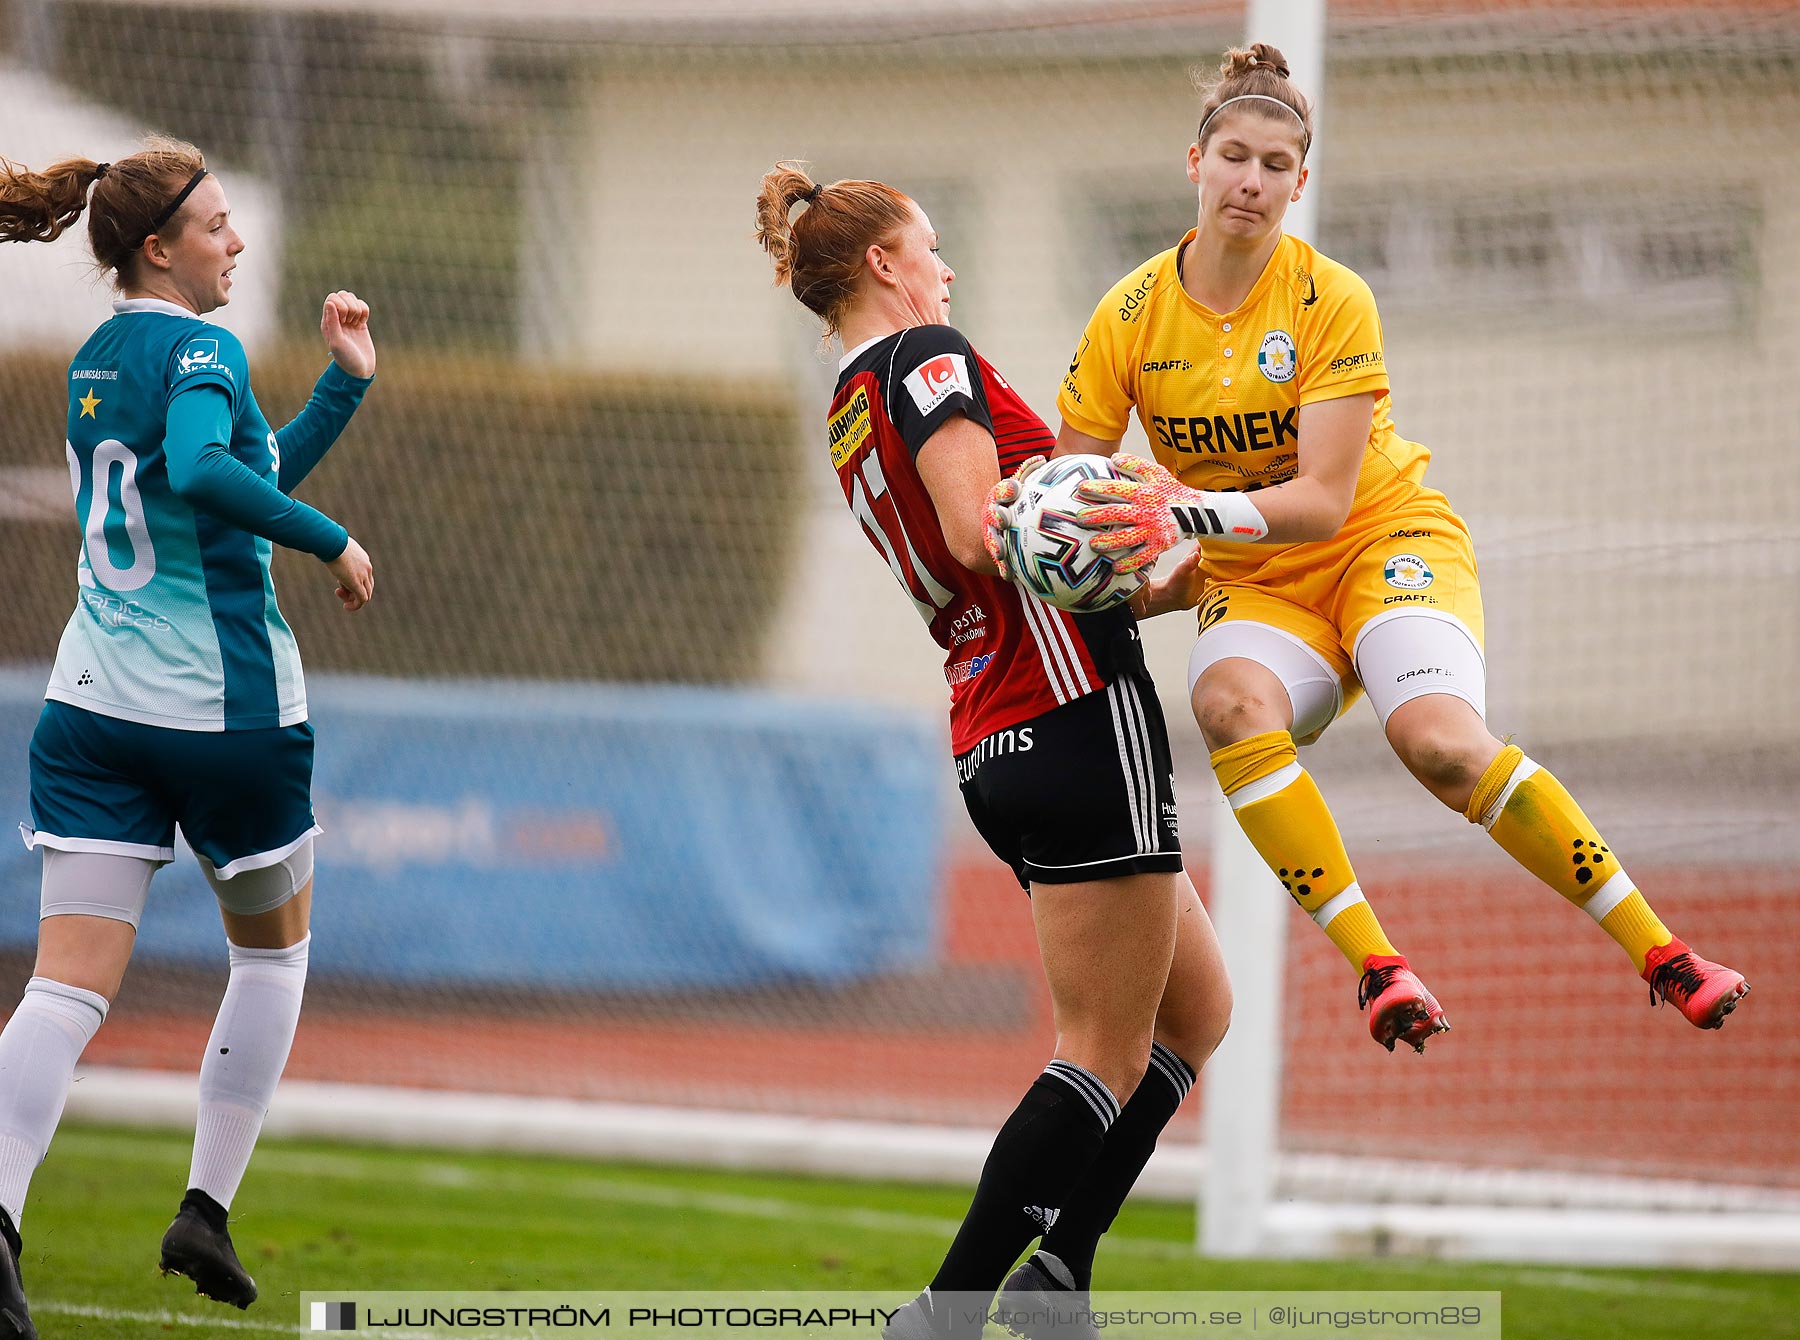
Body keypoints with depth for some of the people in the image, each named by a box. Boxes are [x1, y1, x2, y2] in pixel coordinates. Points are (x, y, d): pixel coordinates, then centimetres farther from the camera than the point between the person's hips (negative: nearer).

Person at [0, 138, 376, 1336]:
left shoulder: (97, 361, 14)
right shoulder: (199, 349, -12)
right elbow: (203, 470, -34)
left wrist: (345, 384, 20)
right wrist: (331, 541, -24)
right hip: (226, 708, -6)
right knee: (274, 946, 18)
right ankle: (207, 1212, 15)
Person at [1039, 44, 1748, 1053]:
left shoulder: (1333, 301, -15)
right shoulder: (1132, 316, -6)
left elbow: (1324, 500, -22)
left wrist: (1193, 512, -38)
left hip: (1389, 539, -3)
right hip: (1255, 585, 3)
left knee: (1441, 740, -31)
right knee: (1231, 702, -34)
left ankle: (1661, 952, -21)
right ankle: (1376, 965, -33)